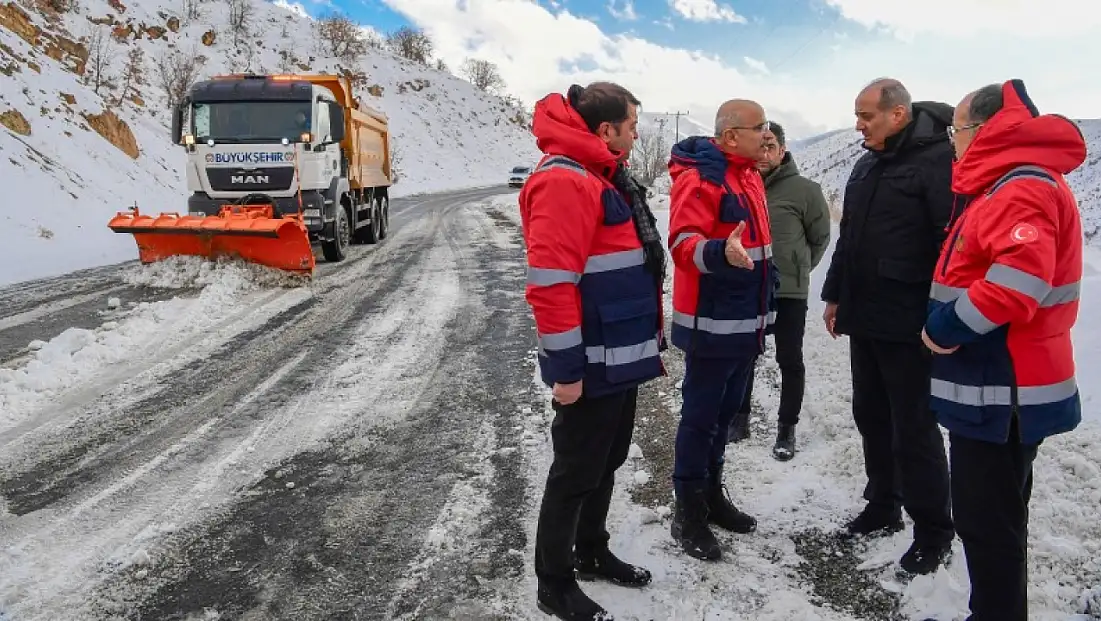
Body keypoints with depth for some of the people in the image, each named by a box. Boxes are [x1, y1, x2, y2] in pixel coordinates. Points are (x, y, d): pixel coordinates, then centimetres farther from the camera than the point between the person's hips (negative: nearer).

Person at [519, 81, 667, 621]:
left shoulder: (605, 175, 16)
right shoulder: (564, 179, -18)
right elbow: (551, 282, -25)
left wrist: (647, 341, 23)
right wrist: (566, 368, -23)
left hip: (621, 357, 10)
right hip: (591, 366, -10)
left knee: (607, 462, 21)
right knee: (576, 473, 3)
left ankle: (592, 553, 39)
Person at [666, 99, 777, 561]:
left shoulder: (749, 175, 15)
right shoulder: (699, 176, -14)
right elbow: (683, 243, -25)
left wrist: (766, 307, 26)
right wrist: (721, 252, -45)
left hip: (747, 321, 9)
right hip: (711, 323, -9)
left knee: (724, 412, 17)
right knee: (700, 416, -1)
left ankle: (712, 495, 31)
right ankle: (688, 513, 11)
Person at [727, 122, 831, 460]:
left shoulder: (804, 189, -9)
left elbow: (820, 238, 3)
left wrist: (797, 269, 9)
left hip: (789, 293, -3)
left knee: (790, 362, 8)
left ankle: (787, 428, 22)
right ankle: (740, 418, 31)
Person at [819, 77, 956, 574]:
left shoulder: (937, 160, -13)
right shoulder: (867, 165, 15)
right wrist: (835, 295, 20)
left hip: (909, 325, -8)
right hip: (863, 319, 9)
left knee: (914, 429, 1)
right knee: (871, 418, 17)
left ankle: (933, 531, 17)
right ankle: (883, 505, 34)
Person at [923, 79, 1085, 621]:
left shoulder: (1022, 188, -17)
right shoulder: (1012, 184, 17)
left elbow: (1018, 282, -31)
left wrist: (944, 329, -20)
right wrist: (950, 328, 10)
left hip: (1000, 390, -11)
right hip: (997, 384, 11)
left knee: (986, 520, 0)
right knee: (995, 515, 20)